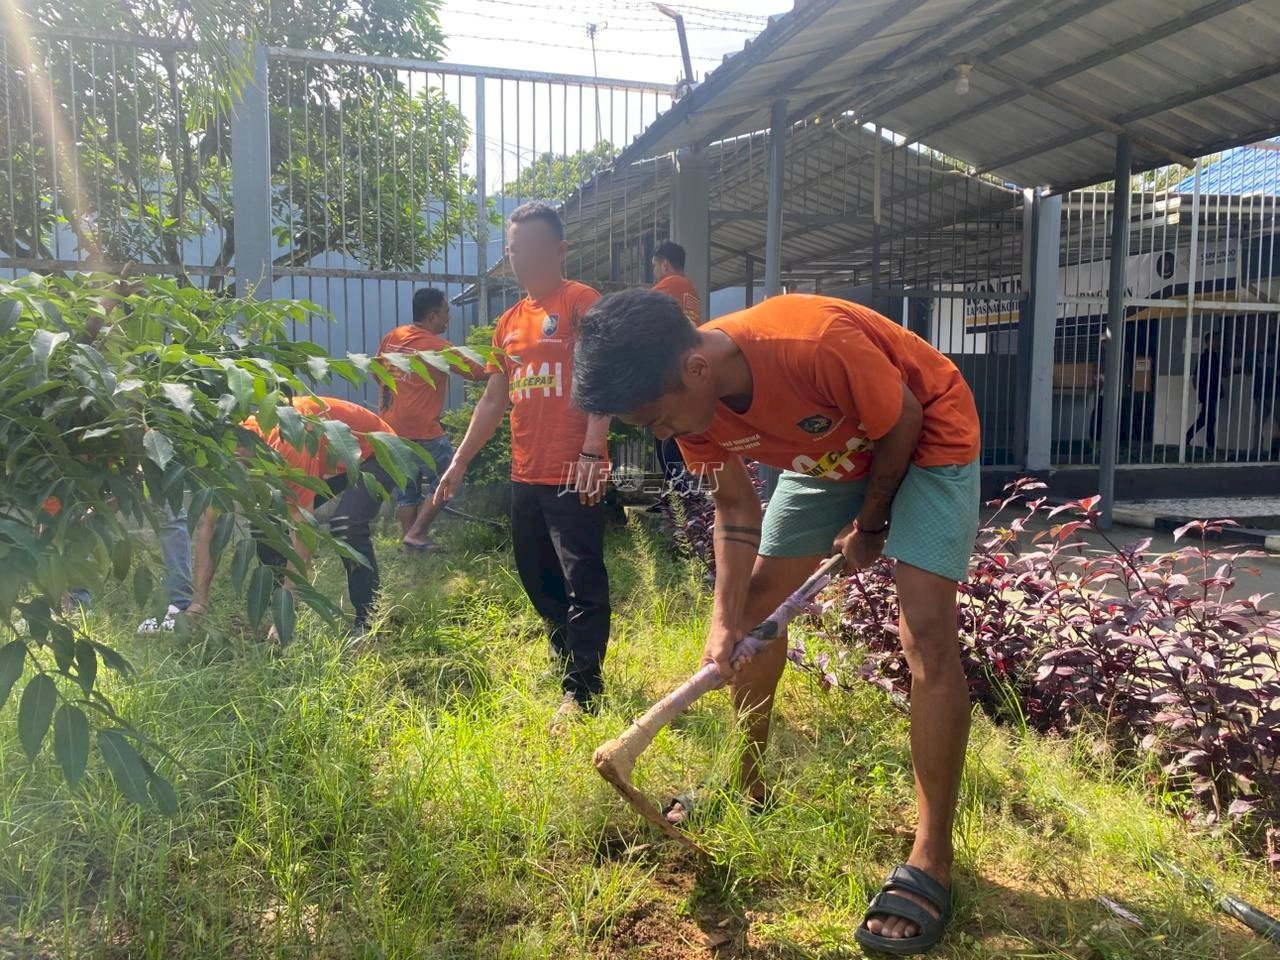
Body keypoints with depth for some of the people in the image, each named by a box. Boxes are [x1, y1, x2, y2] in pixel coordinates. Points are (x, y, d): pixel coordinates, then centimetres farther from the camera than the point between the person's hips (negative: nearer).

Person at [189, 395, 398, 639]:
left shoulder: (288, 446, -39)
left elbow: (302, 536, -38)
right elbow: (207, 526, -13)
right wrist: (199, 601, -18)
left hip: (373, 452, -8)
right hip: (329, 461, 8)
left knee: (345, 525, -33)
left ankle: (368, 622, -21)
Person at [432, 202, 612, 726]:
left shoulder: (581, 301, -4)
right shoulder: (509, 322, 17)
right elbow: (494, 399, 20)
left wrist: (592, 452, -23)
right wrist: (459, 462, 17)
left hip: (573, 475, -8)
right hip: (525, 474, 8)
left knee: (583, 580, -5)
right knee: (537, 578, 16)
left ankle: (581, 690, 2)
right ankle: (567, 659, 33)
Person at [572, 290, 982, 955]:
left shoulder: (816, 345, -40)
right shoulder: (691, 401, -20)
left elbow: (903, 420, -21)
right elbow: (736, 506, -7)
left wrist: (867, 526, -8)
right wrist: (724, 623, -17)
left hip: (925, 436, -6)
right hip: (831, 451, 7)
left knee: (926, 633, -19)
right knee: (756, 605, 8)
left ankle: (931, 862, -8)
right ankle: (744, 788, 26)